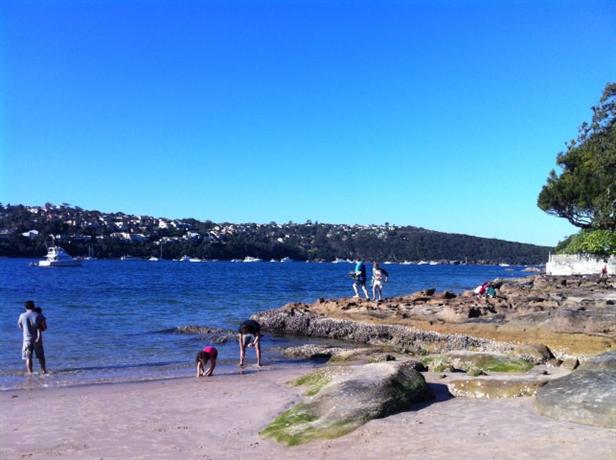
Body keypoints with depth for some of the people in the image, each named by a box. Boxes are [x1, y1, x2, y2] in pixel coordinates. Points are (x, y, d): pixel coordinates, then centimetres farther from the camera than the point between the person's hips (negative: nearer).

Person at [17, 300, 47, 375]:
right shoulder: (39, 316, -6)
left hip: (27, 339, -1)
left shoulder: (22, 316, -5)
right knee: (41, 356, 15)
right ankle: (43, 370, 19)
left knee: (28, 357, 6)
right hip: (37, 339, 1)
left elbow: (20, 326, 10)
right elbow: (44, 327, -3)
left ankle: (30, 373, 4)